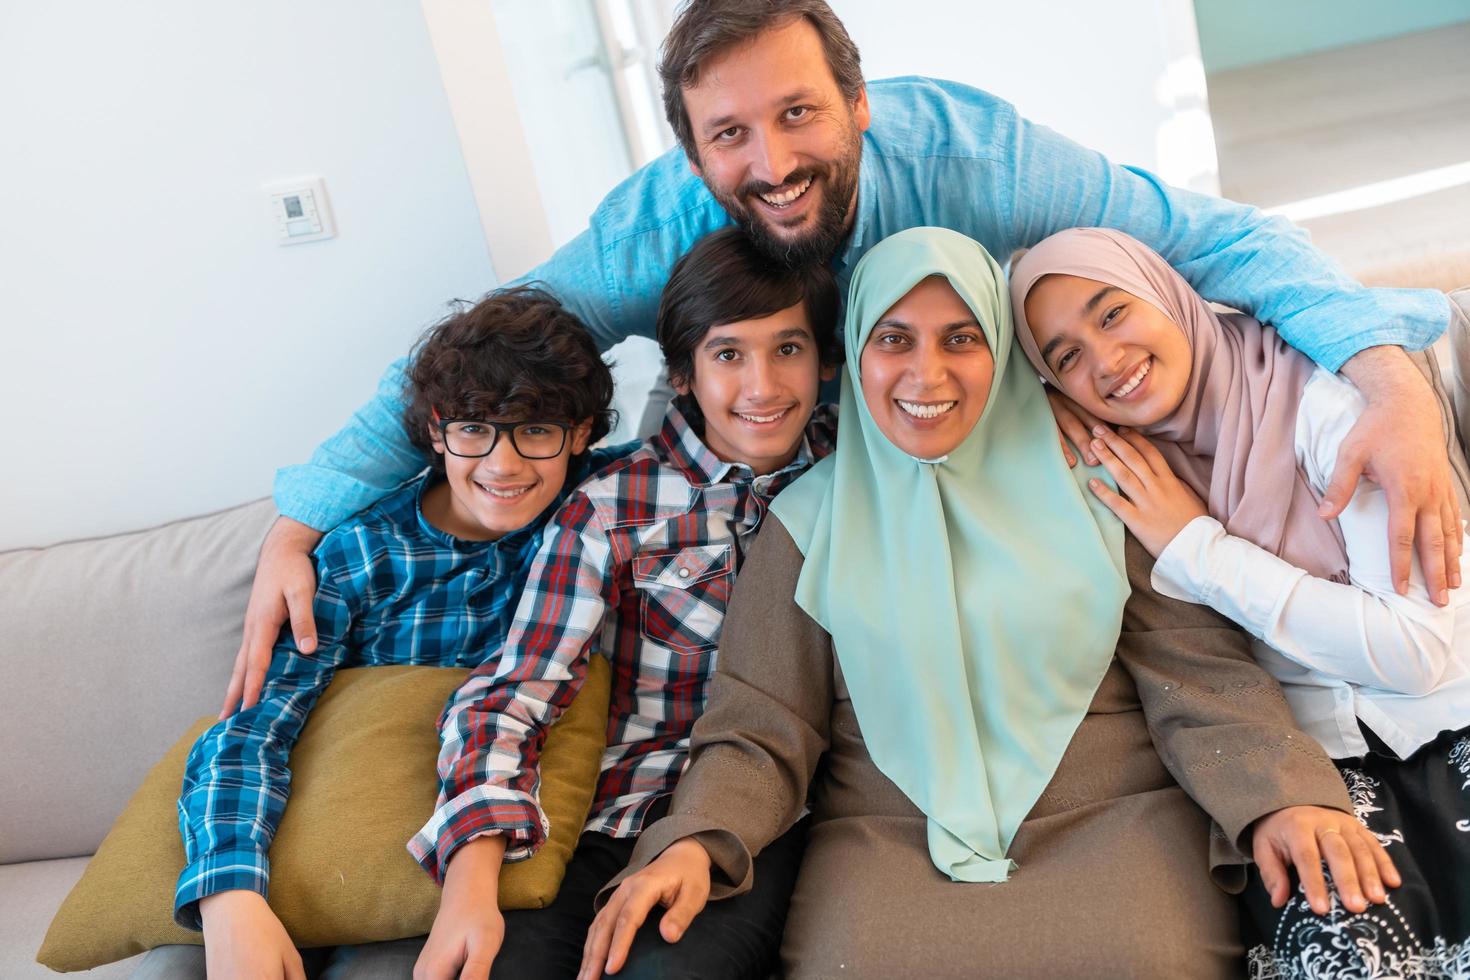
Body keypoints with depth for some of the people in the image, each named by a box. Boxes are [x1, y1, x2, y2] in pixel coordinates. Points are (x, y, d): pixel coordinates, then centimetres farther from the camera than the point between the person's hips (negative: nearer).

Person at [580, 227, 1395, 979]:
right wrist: (694, 843, -18)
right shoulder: (811, 522, 6)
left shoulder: (1087, 484, 5)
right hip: (885, 838, 0)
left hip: (1115, 815, 1)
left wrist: (1281, 793, -17)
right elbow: (761, 734, 2)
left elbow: (1199, 675, 2)